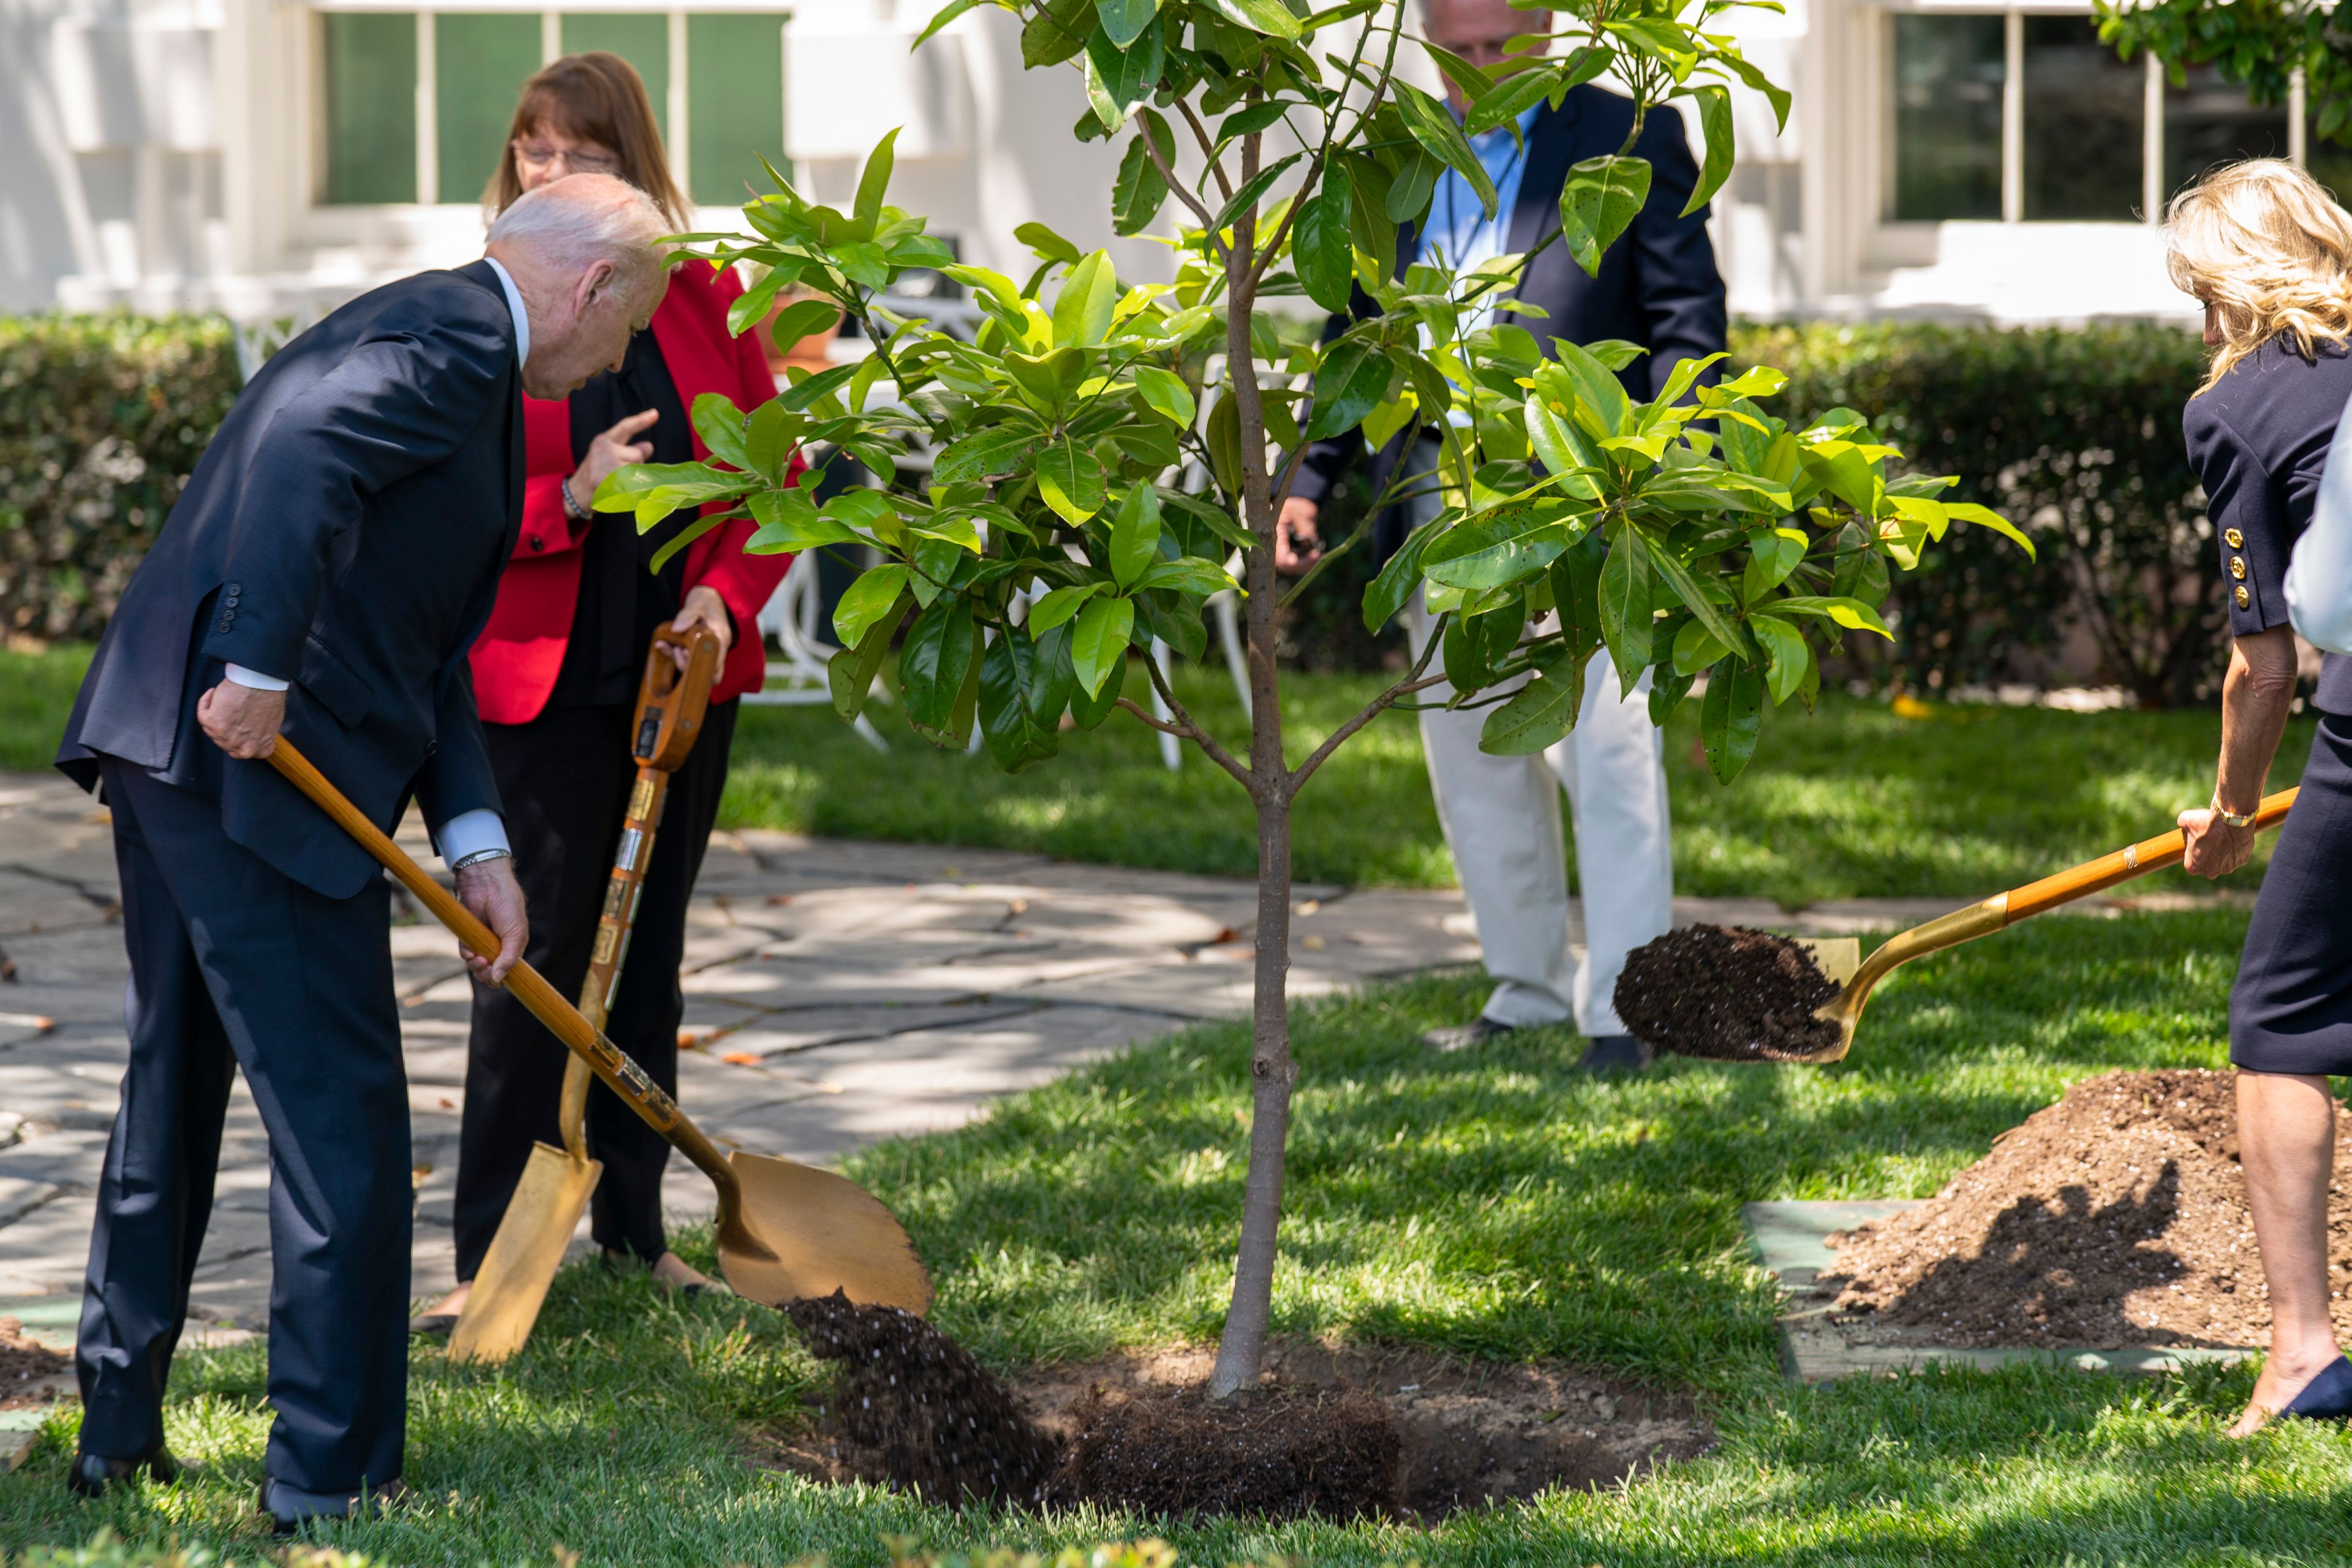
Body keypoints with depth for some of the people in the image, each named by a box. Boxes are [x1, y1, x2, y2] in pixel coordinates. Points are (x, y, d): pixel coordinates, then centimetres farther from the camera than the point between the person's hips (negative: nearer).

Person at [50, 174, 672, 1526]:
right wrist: (262, 669, -27)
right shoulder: (459, 338, -8)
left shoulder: (442, 337, 23)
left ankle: (119, 1432, 30)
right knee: (341, 1119, -4)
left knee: (173, 1095, 20)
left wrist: (475, 843, 13)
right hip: (249, 758, -11)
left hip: (170, 749, 11)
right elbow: (306, 451, -29)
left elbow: (425, 646, 21)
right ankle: (331, 1480, 1)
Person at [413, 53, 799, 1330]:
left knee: (648, 957, 12)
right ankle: (489, 1258, 1)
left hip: (683, 681, 4)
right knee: (533, 969, -5)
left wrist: (725, 593, -9)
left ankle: (635, 1225, 23)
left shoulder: (703, 302, 3)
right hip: (541, 685, -4)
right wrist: (567, 503, -20)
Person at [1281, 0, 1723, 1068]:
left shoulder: (1630, 141, 3)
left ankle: (1621, 1006, -6)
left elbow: (1688, 314, -2)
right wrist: (1308, 482, 12)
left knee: (1606, 753, -9)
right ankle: (1527, 986, 23)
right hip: (1438, 500, 5)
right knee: (1474, 760, 11)